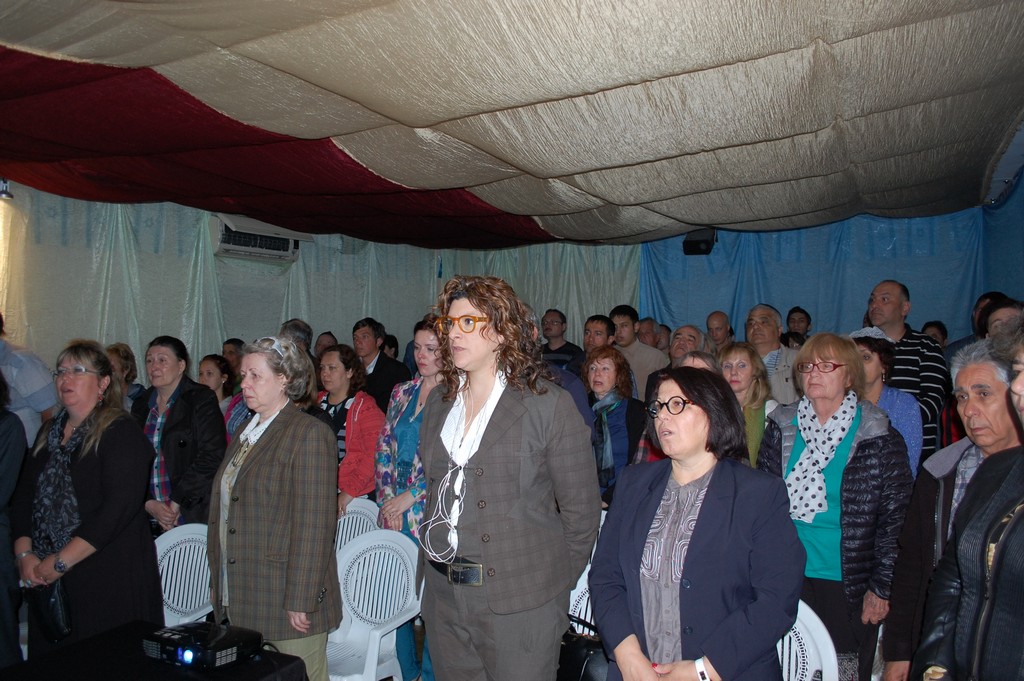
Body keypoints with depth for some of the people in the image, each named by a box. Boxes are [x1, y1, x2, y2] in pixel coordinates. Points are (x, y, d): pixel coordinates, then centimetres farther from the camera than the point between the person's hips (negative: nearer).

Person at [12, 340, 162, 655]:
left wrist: (62, 562, -17)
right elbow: (23, 498, 13)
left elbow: (119, 508, -18)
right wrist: (24, 553, -1)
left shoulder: (121, 432, -10)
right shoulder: (49, 432, 13)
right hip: (46, 579, 6)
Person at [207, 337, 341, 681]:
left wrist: (301, 601, -19)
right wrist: (218, 583, 16)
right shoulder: (246, 431, 14)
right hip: (241, 601, 8)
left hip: (286, 600, -7)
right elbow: (226, 510, 16)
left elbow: (313, 525, -18)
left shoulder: (309, 433, -13)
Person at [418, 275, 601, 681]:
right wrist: (434, 558, 11)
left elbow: (581, 510, -7)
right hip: (445, 599, 5)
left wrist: (554, 581, -1)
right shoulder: (438, 403, 9)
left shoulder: (550, 405, -10)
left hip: (520, 603, -5)